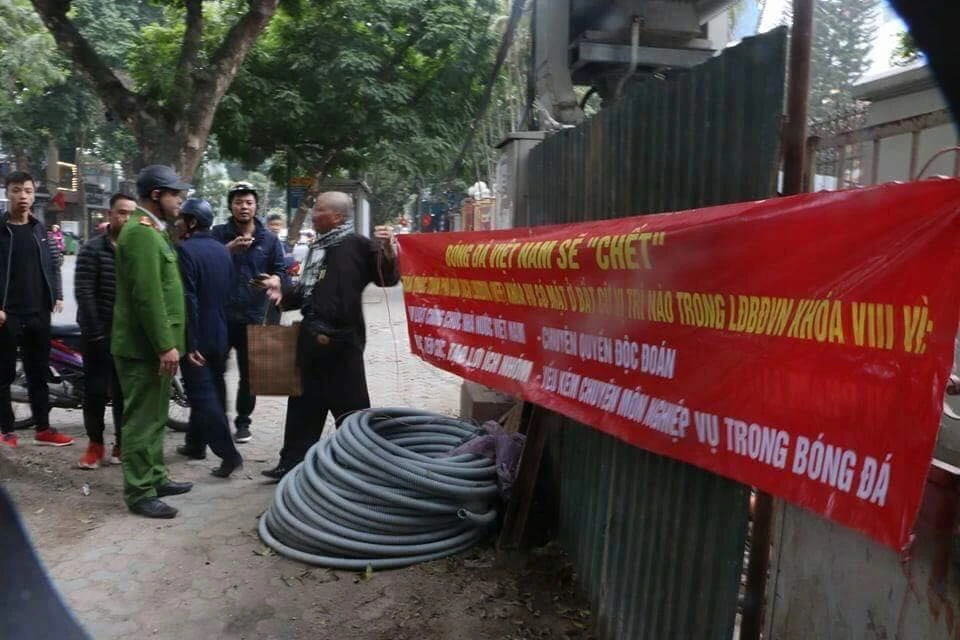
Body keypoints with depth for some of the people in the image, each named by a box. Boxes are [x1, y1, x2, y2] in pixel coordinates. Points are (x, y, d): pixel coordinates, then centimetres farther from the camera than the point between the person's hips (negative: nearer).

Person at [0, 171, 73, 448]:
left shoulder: (39, 229, 11)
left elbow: (53, 264, 15)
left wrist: (57, 296, 3)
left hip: (38, 313, 4)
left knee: (38, 373, 9)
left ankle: (43, 429, 16)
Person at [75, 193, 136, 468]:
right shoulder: (92, 249, -5)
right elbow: (84, 292, -11)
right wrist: (95, 331, -15)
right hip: (99, 332, -3)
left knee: (124, 391, 8)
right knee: (95, 390, 3)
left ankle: (123, 443, 18)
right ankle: (95, 444, 15)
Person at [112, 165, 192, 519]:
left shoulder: (152, 231, 17)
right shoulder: (141, 232, -16)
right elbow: (147, 296, -23)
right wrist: (165, 344, -22)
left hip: (153, 344, 10)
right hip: (144, 345, -10)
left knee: (155, 416, 17)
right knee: (143, 419, -3)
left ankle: (154, 478, 28)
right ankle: (139, 492, 6)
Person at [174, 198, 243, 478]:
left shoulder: (186, 250, -16)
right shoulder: (223, 250, 9)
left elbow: (187, 300, -22)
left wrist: (189, 343, -21)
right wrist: (223, 328, 19)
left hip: (197, 338, -8)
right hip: (220, 335, 8)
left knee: (203, 394, -5)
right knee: (212, 390, 18)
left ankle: (229, 453, -11)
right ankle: (196, 443, 32)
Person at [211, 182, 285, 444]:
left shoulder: (269, 239, 9)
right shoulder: (218, 234, 3)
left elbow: (280, 271, 9)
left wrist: (273, 281, -14)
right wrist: (230, 249, -21)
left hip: (253, 316, 2)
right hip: (221, 313, -1)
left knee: (249, 373, 9)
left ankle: (243, 422, 22)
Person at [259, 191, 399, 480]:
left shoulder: (357, 245, -9)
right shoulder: (318, 247, 17)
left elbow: (387, 278, -17)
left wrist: (388, 251, -33)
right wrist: (283, 292, 11)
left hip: (341, 338, -9)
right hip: (312, 335, 9)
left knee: (349, 405, 0)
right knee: (304, 402, 17)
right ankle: (292, 463, 30)